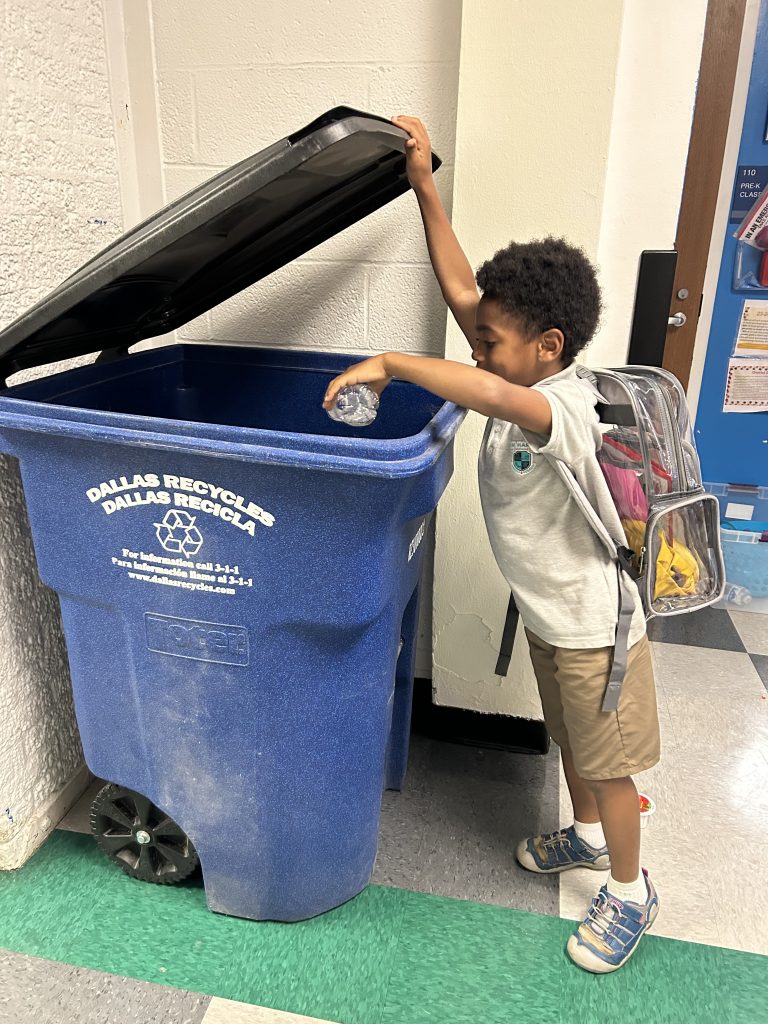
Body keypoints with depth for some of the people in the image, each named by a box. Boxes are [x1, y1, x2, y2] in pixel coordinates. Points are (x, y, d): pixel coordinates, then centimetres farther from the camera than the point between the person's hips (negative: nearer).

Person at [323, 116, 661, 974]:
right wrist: (424, 186, -7)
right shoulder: (525, 384, -7)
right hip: (547, 613, 8)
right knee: (570, 741, 28)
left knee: (608, 766, 13)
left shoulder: (565, 410, -31)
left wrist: (388, 362, -43)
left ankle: (630, 894, 37)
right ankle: (586, 836, 53)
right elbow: (460, 289, -6)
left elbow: (489, 393, -54)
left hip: (592, 623, -8)